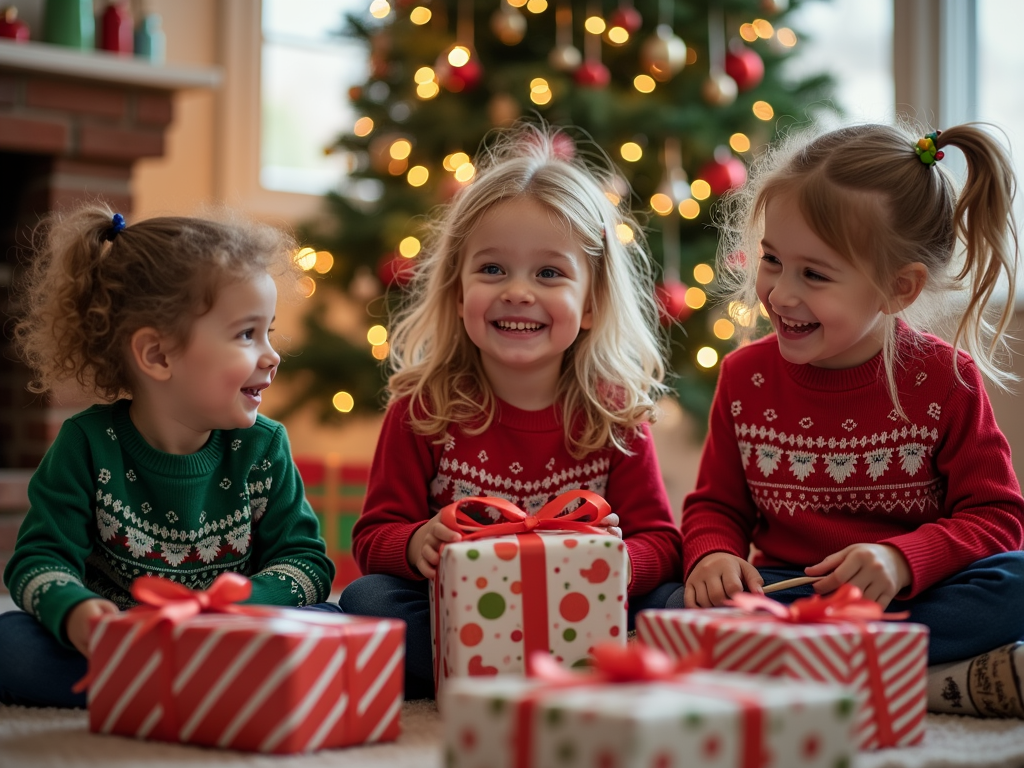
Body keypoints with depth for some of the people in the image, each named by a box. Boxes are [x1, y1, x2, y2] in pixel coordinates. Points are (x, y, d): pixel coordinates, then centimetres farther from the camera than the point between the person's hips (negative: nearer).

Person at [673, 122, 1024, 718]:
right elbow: (717, 505, 11)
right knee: (673, 606, -29)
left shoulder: (945, 380, -5)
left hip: (912, 596, -2)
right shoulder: (746, 377, 3)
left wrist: (903, 560, -24)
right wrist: (713, 557, -13)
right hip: (782, 597, 2)